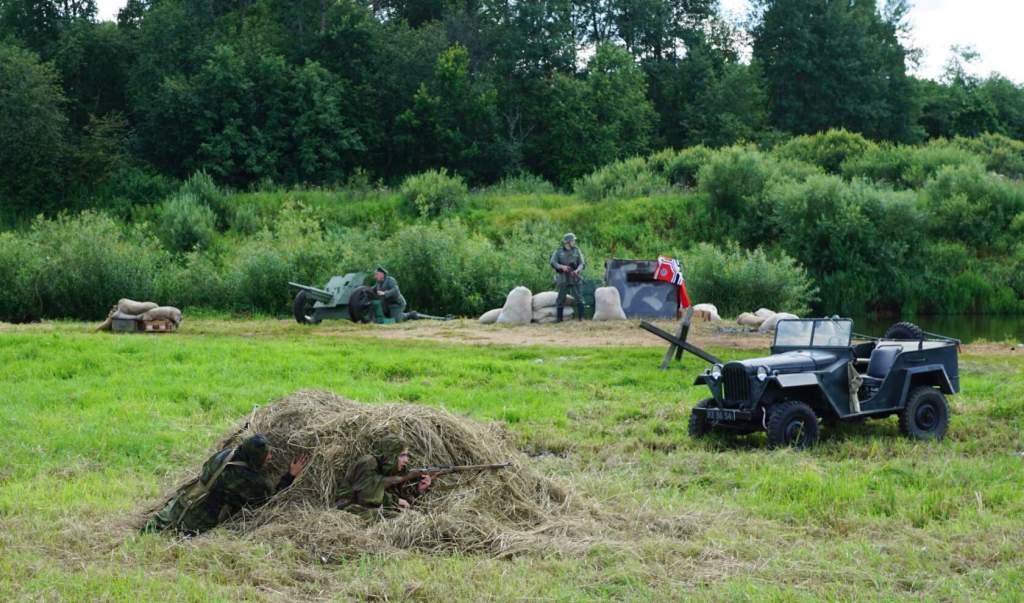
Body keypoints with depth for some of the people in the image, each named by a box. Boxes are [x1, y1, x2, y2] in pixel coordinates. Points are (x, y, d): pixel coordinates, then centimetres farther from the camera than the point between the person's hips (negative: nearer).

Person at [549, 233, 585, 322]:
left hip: (574, 279, 1)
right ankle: (559, 317, 10)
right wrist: (562, 267, -23)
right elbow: (553, 263, -5)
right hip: (563, 279, -1)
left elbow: (581, 263, 0)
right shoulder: (558, 252, 4)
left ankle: (580, 317, -2)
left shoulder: (577, 251, 7)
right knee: (561, 299, 2)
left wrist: (577, 270, -21)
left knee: (579, 298, -7)